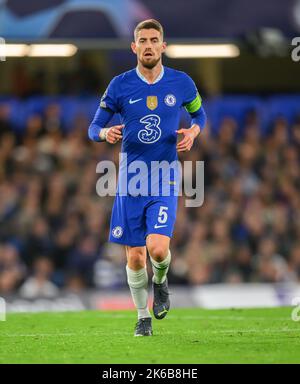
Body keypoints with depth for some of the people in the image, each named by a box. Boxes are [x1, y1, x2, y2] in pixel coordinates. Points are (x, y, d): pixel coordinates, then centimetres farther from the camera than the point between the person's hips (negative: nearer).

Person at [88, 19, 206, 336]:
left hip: (164, 180, -1)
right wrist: (105, 133, -19)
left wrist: (193, 131, -4)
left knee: (157, 248, -18)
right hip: (130, 179, 1)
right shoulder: (120, 85, -1)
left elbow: (199, 113, 19)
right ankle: (143, 317, 22)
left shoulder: (181, 83, 1)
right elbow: (93, 128, 5)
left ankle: (160, 281, 17)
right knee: (134, 257, 1)